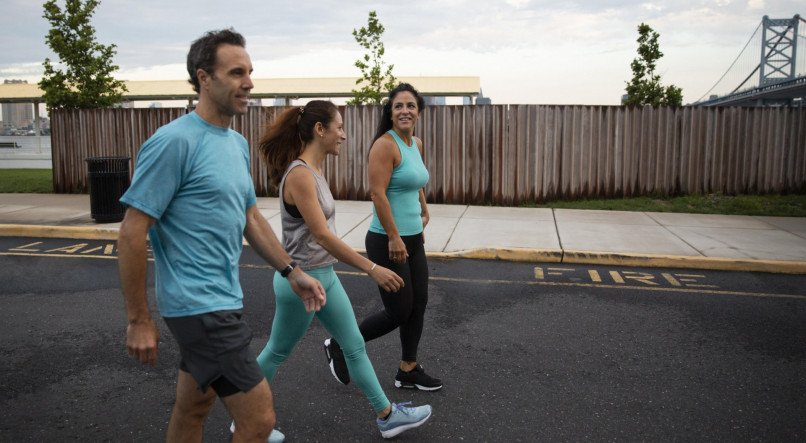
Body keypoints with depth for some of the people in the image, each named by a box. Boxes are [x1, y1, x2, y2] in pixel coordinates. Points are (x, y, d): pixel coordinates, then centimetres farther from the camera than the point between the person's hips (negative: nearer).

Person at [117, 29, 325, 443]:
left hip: (223, 299, 8)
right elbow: (132, 233, -16)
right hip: (201, 305, -8)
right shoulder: (174, 141, -17)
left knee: (192, 409, 21)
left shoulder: (238, 144, 9)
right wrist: (139, 320, -13)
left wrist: (292, 272, 12)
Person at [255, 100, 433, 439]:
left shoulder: (313, 170, 6)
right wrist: (372, 269, -27)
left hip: (324, 275, 9)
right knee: (277, 353, 10)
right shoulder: (299, 175, -24)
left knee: (355, 346, 13)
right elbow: (322, 235, -28)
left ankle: (387, 416, 25)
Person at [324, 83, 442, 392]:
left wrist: (424, 210, 27)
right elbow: (377, 193, -22)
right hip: (387, 242, -8)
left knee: (418, 306, 13)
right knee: (398, 312, -1)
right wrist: (394, 238, -23)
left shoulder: (417, 144, 10)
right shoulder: (385, 145, -16)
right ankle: (340, 346, 19)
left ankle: (408, 371, 28)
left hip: (414, 239, 9)